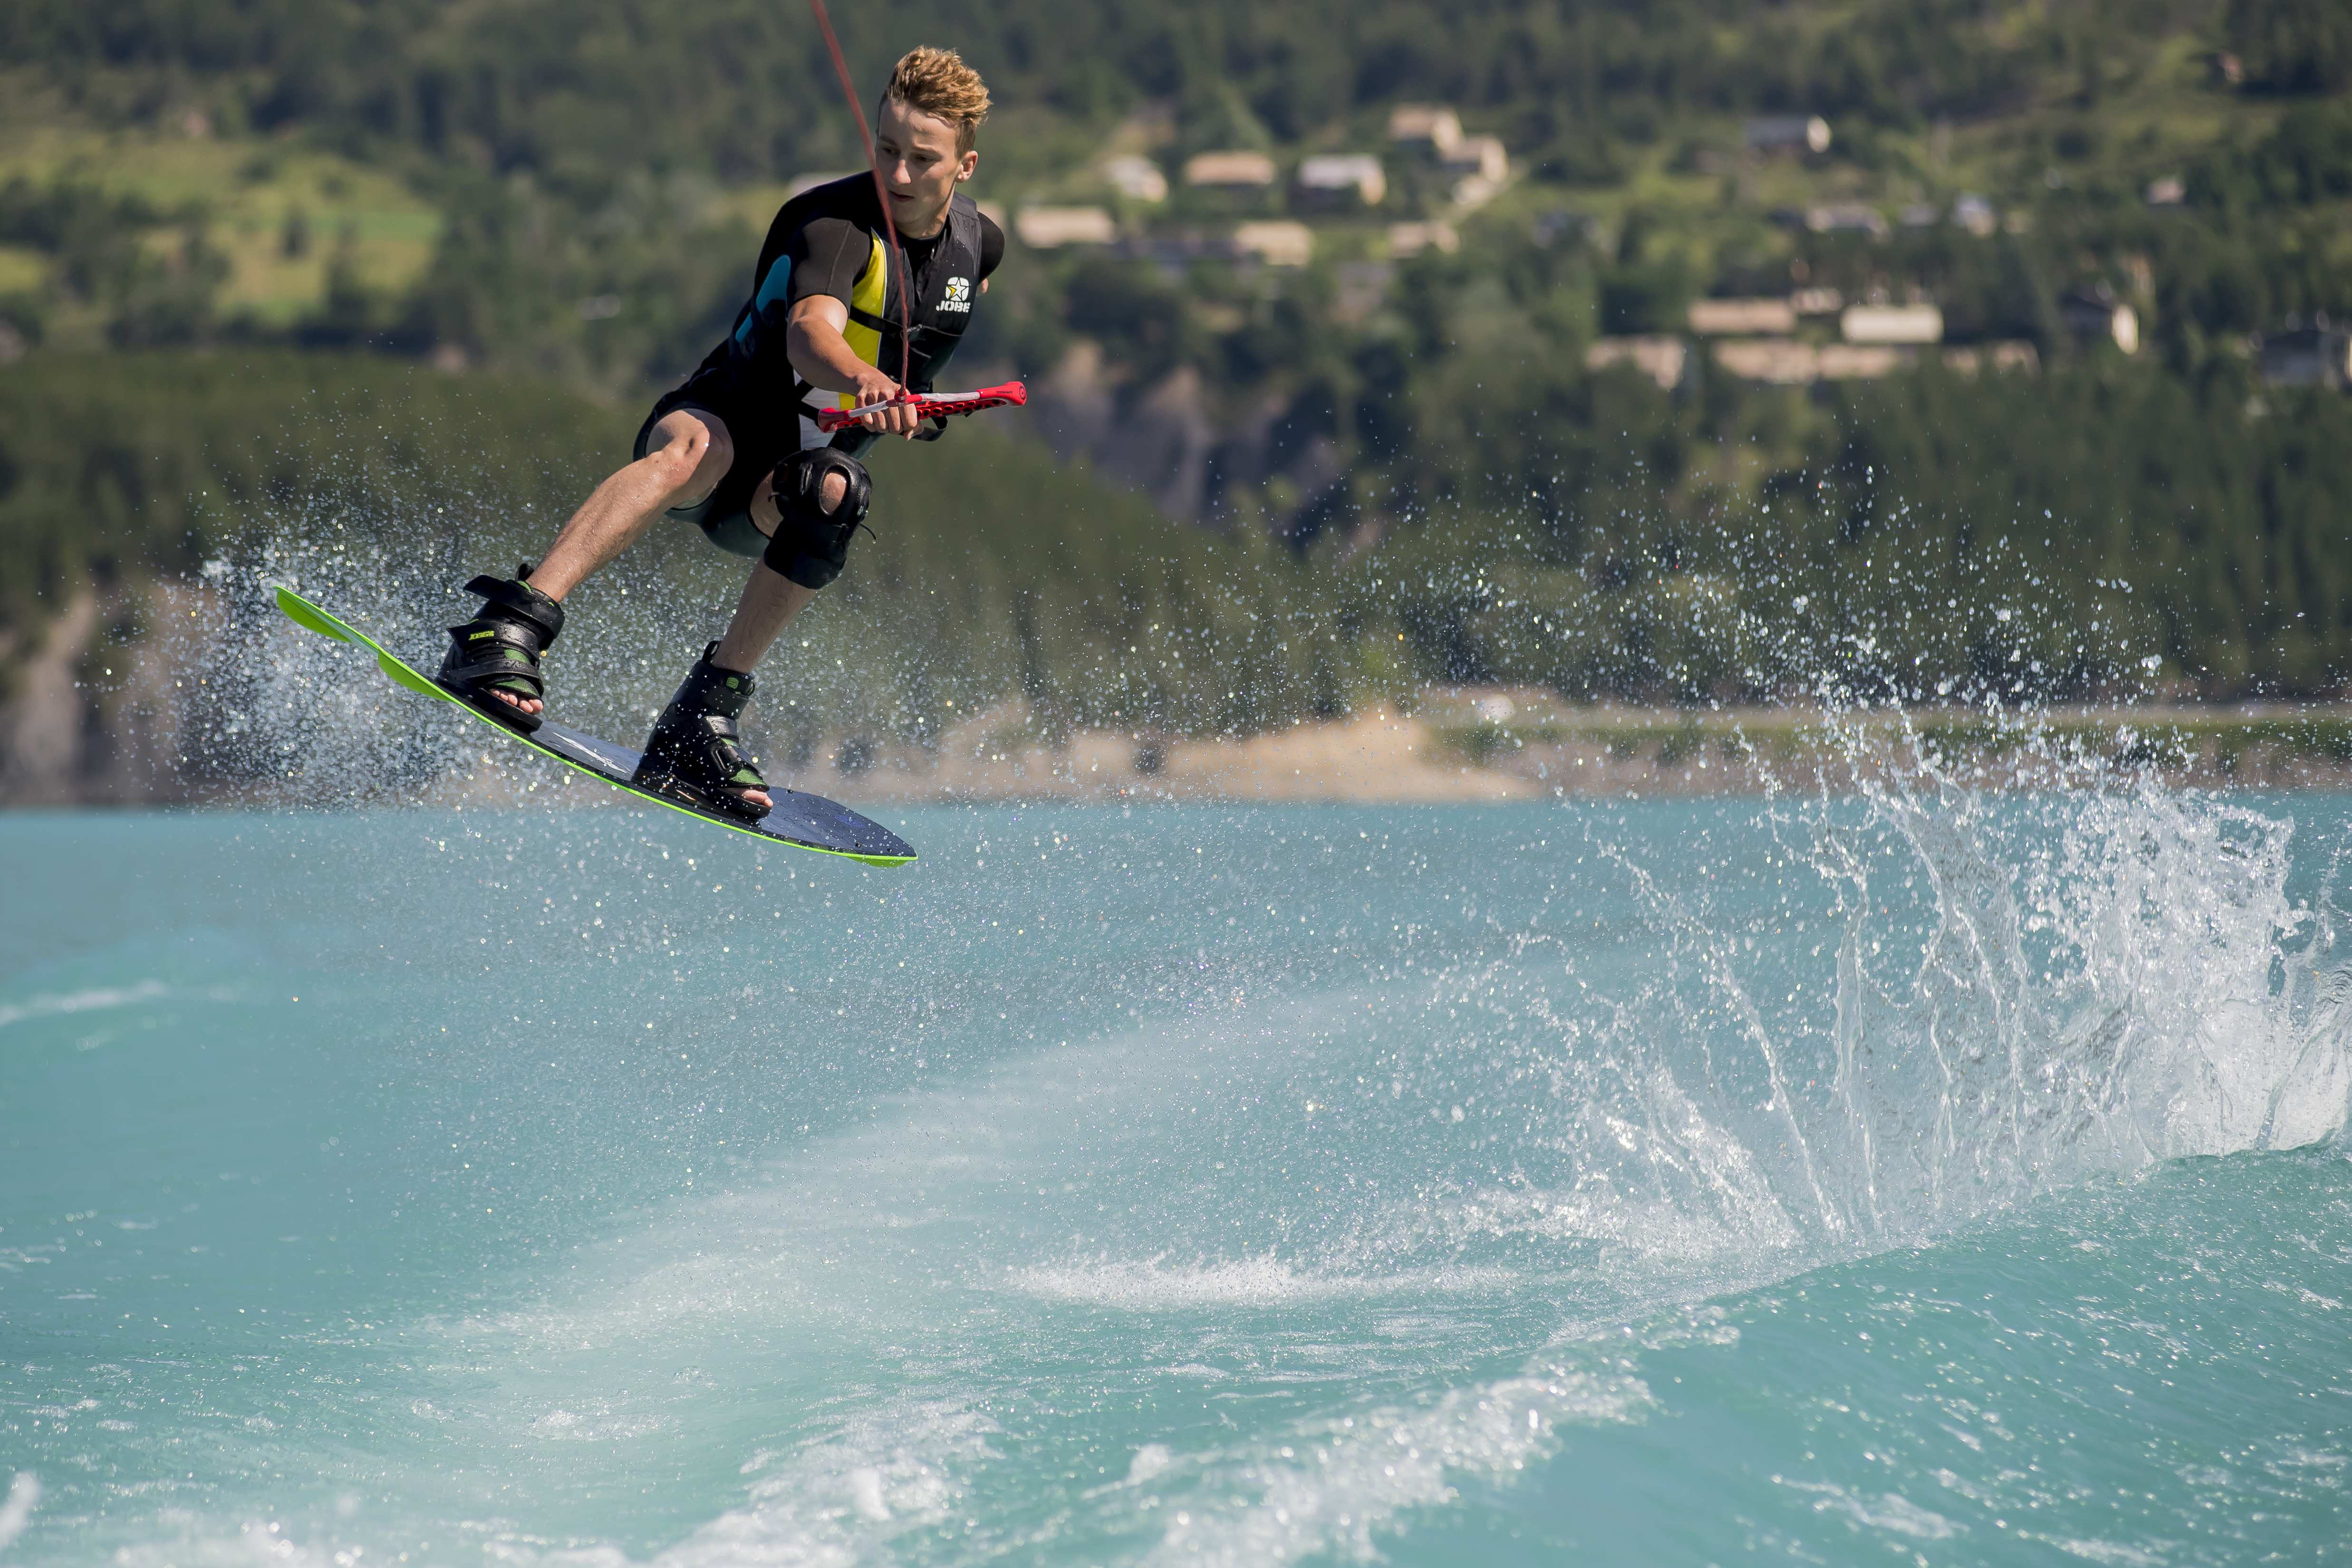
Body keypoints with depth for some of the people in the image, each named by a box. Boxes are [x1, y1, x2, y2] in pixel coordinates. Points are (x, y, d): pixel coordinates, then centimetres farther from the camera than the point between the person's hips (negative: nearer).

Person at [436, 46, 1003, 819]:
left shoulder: (979, 243, 1)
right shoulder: (835, 220, -19)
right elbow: (809, 331, -40)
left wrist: (917, 412, 29)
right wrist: (865, 384, -62)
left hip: (801, 465, 4)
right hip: (726, 415, -4)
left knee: (835, 492, -35)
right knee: (693, 448, -41)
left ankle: (705, 713, -32)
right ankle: (509, 630, -55)